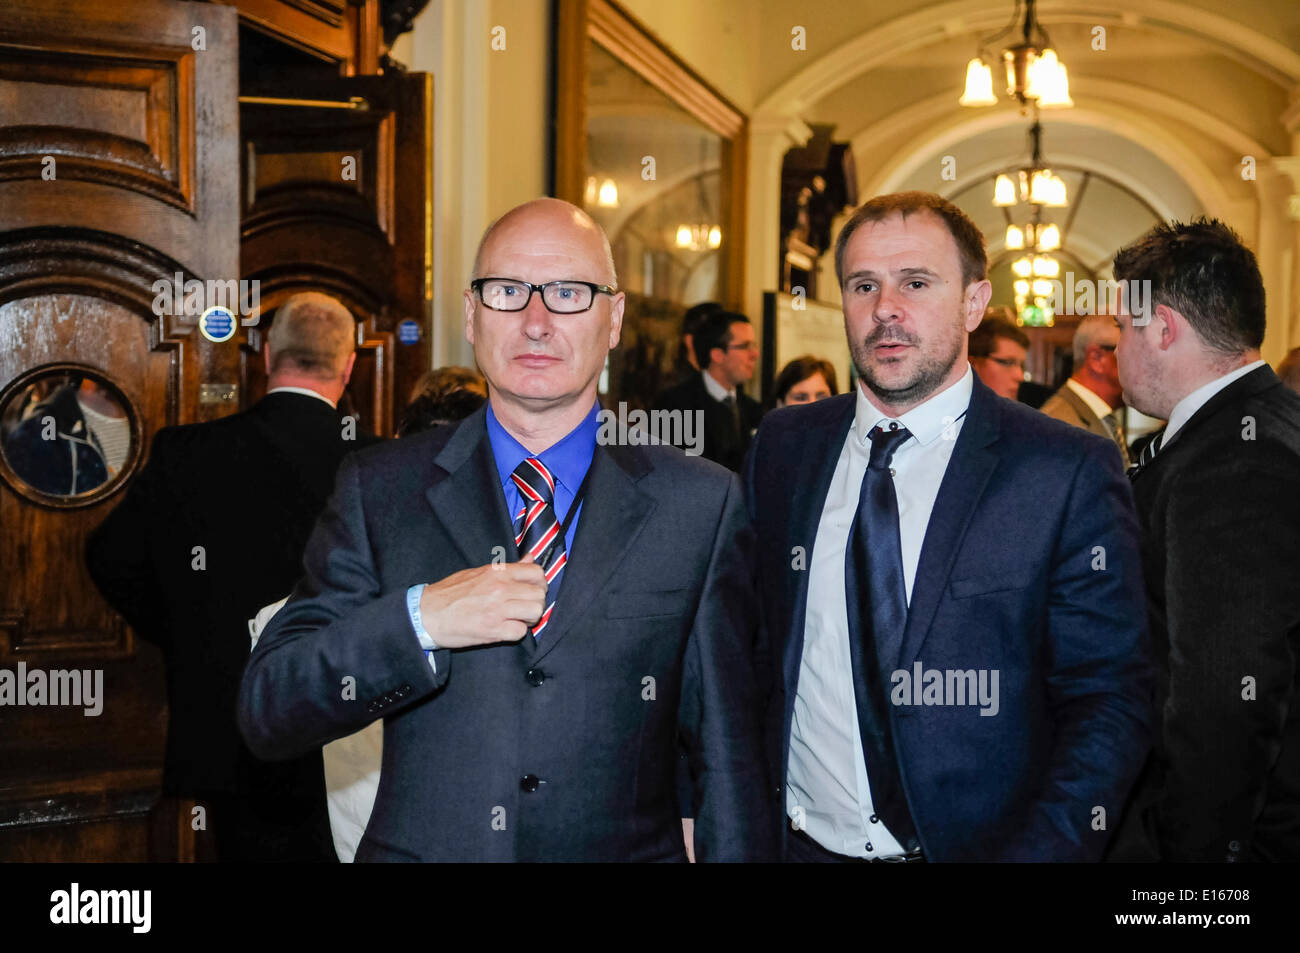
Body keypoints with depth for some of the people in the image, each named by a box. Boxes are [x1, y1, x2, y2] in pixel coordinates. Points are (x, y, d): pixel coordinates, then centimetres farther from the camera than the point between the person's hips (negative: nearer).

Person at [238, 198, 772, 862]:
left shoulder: (701, 503, -4)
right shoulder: (378, 489, -3)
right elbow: (265, 715, -8)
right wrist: (416, 620, -21)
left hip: (629, 848, 0)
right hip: (419, 847, 1)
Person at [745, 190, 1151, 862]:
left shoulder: (1069, 473, -11)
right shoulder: (782, 448, 0)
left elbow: (1109, 705, -11)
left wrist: (1038, 849, -23)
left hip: (974, 844, -3)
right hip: (798, 841, 3)